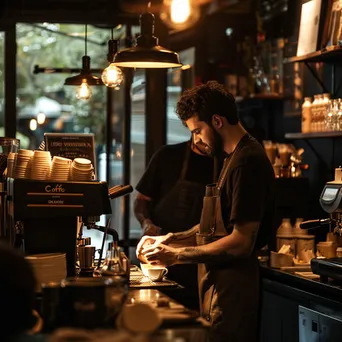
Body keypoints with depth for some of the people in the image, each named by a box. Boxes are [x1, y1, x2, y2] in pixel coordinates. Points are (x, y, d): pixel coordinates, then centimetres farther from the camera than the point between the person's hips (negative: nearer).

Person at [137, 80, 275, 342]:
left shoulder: (247, 162, -17)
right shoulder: (236, 156, 15)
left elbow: (241, 242, -21)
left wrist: (177, 255, -16)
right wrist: (172, 239, 10)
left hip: (231, 289, -10)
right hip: (220, 283, 10)